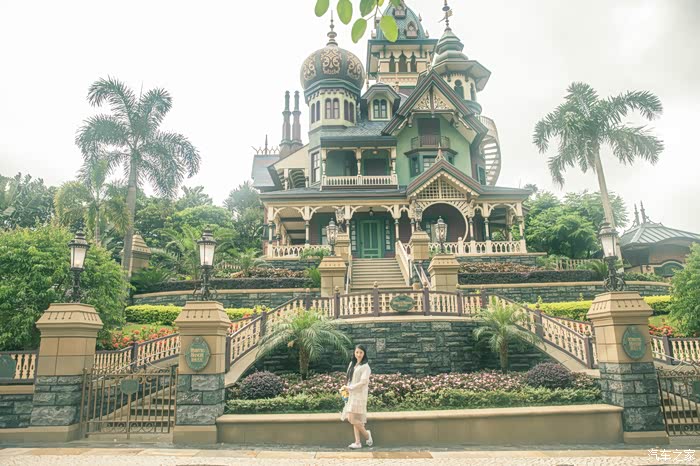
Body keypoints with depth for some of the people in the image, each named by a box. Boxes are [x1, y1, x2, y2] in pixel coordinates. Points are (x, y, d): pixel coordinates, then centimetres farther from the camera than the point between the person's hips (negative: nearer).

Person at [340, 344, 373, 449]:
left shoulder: (365, 366, -9)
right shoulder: (352, 364, 12)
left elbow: (363, 382, -15)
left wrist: (349, 388, -12)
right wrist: (346, 388, 0)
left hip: (359, 395, -7)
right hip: (352, 395, 7)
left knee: (352, 419, -9)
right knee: (354, 419, 7)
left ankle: (367, 435, 11)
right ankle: (357, 442, 14)